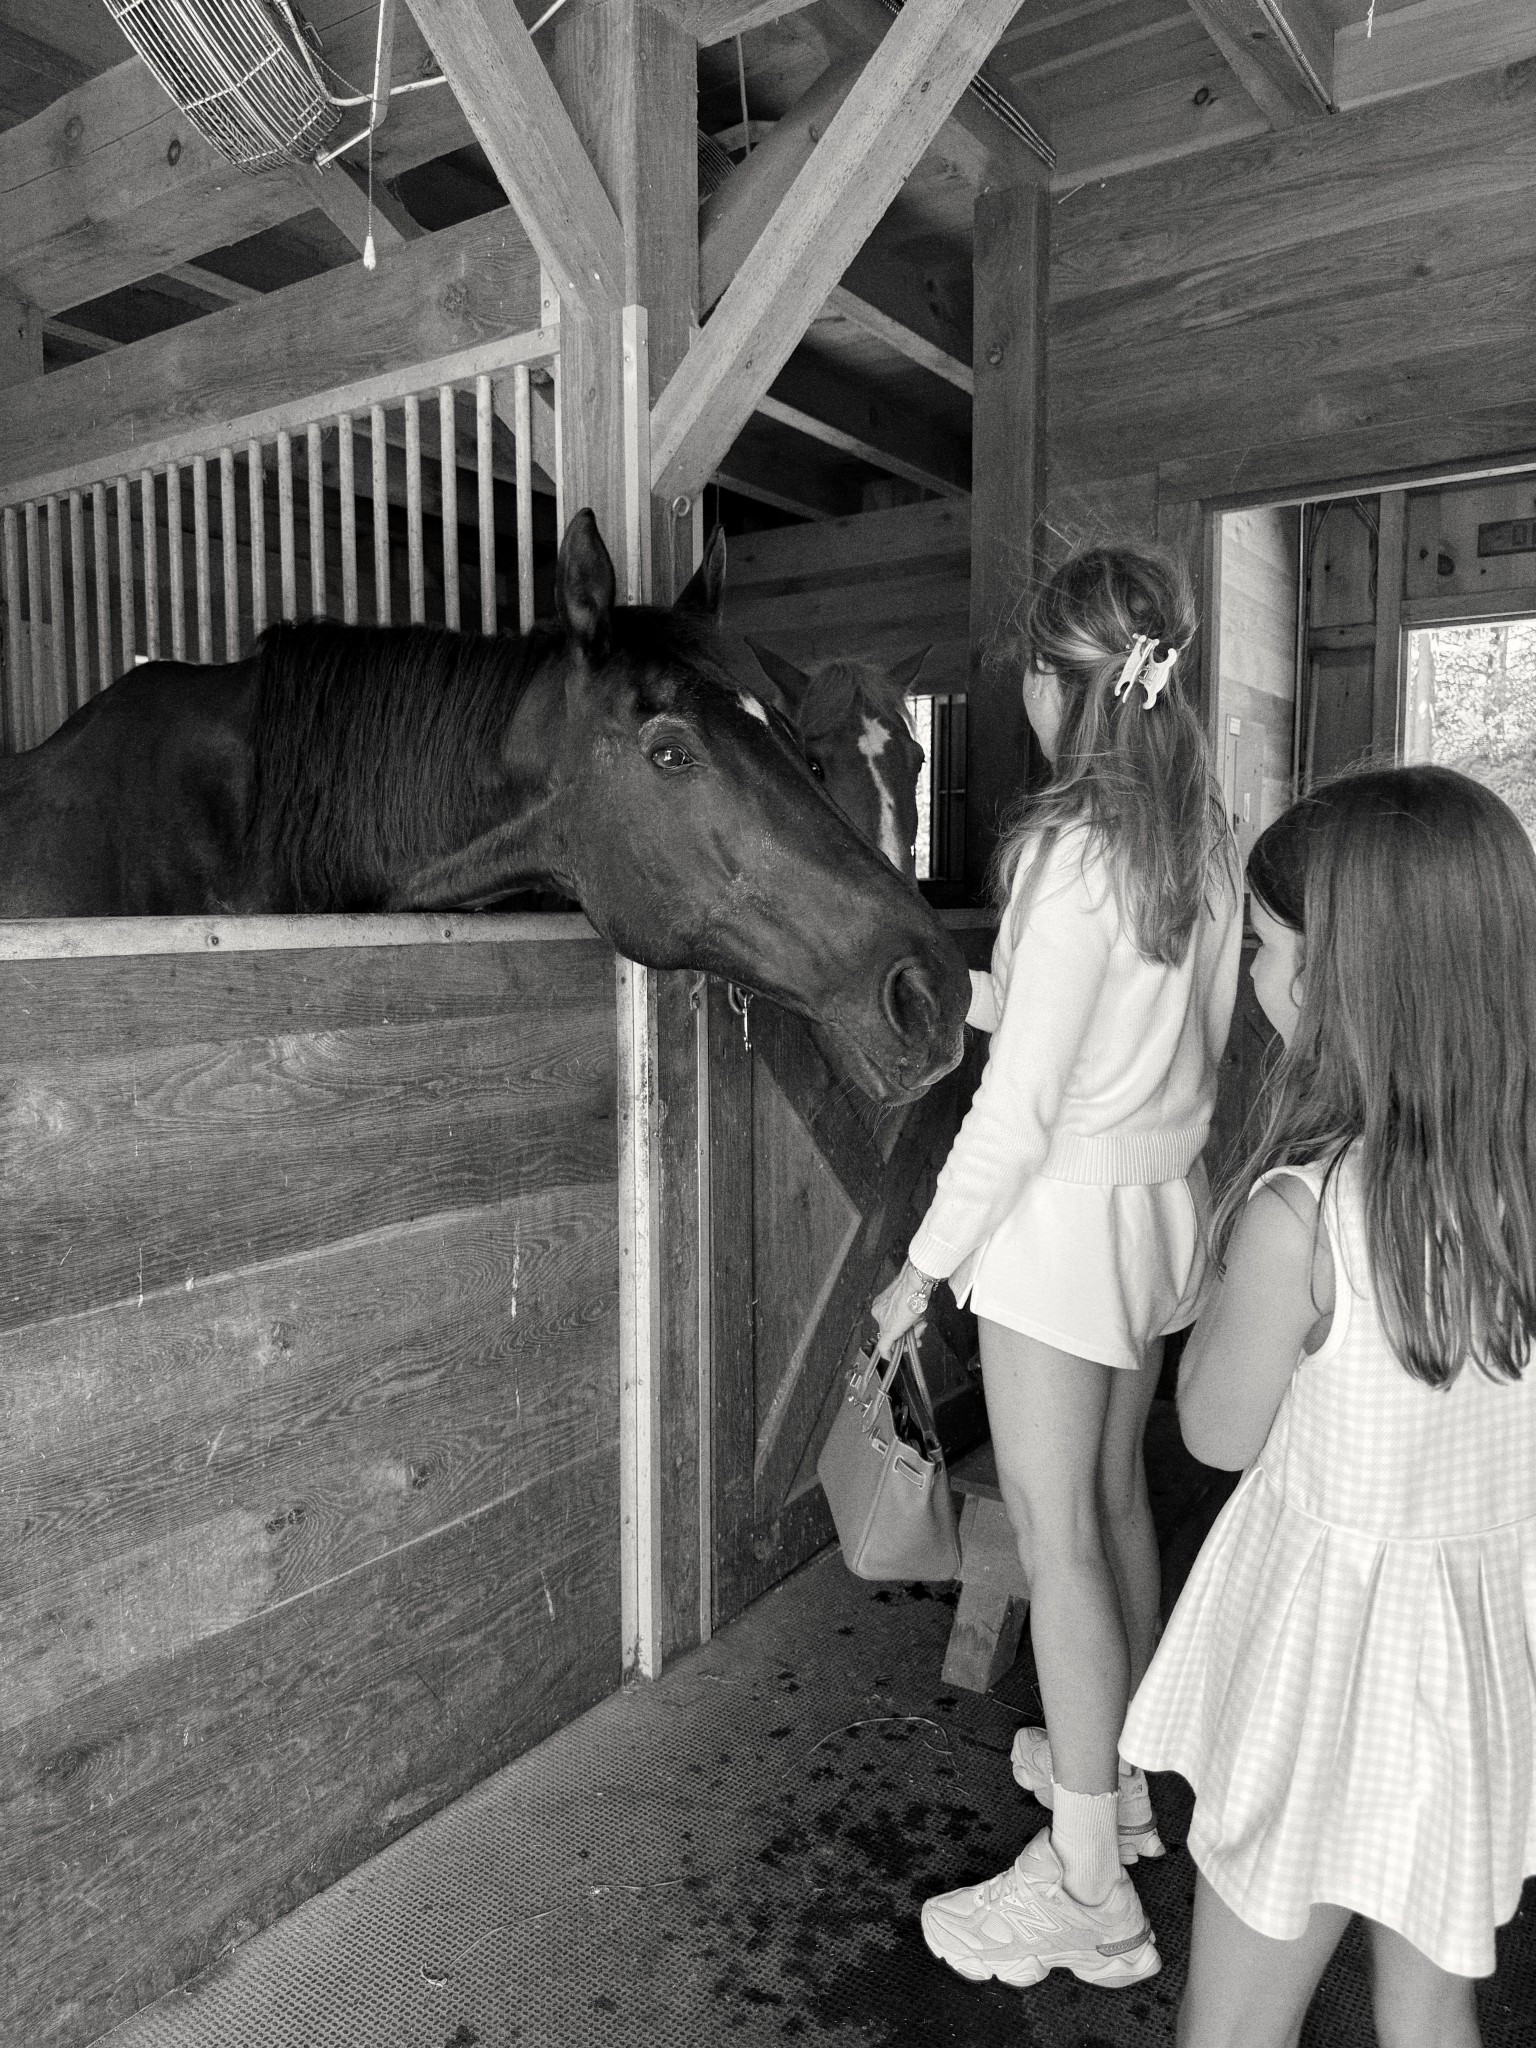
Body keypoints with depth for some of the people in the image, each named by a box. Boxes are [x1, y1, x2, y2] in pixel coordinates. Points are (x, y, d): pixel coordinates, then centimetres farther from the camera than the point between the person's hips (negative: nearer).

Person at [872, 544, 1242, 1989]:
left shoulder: (1072, 848, -20)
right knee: (1117, 1501, 22)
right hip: (1164, 1200, 8)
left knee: (1054, 1535, 4)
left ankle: (1089, 1890, 19)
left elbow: (1021, 1100, -21)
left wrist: (925, 1264, -12)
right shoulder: (1202, 838, 3)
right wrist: (970, 990, 16)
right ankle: (1121, 1775, 42)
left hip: (1066, 1215, -8)